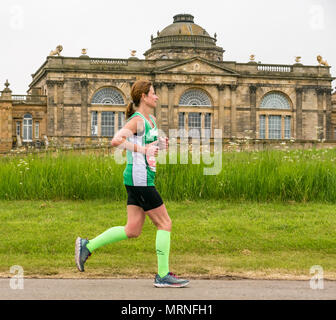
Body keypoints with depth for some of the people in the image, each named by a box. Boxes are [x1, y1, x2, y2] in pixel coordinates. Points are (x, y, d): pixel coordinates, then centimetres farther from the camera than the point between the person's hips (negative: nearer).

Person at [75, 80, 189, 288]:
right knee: (165, 223, -4)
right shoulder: (137, 120, -13)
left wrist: (159, 145, 10)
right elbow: (116, 140, -26)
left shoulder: (151, 120, 16)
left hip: (142, 180, 10)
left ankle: (87, 246, 14)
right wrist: (143, 149, -26)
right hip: (139, 179, -10)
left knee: (133, 230, 9)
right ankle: (163, 275, 1)